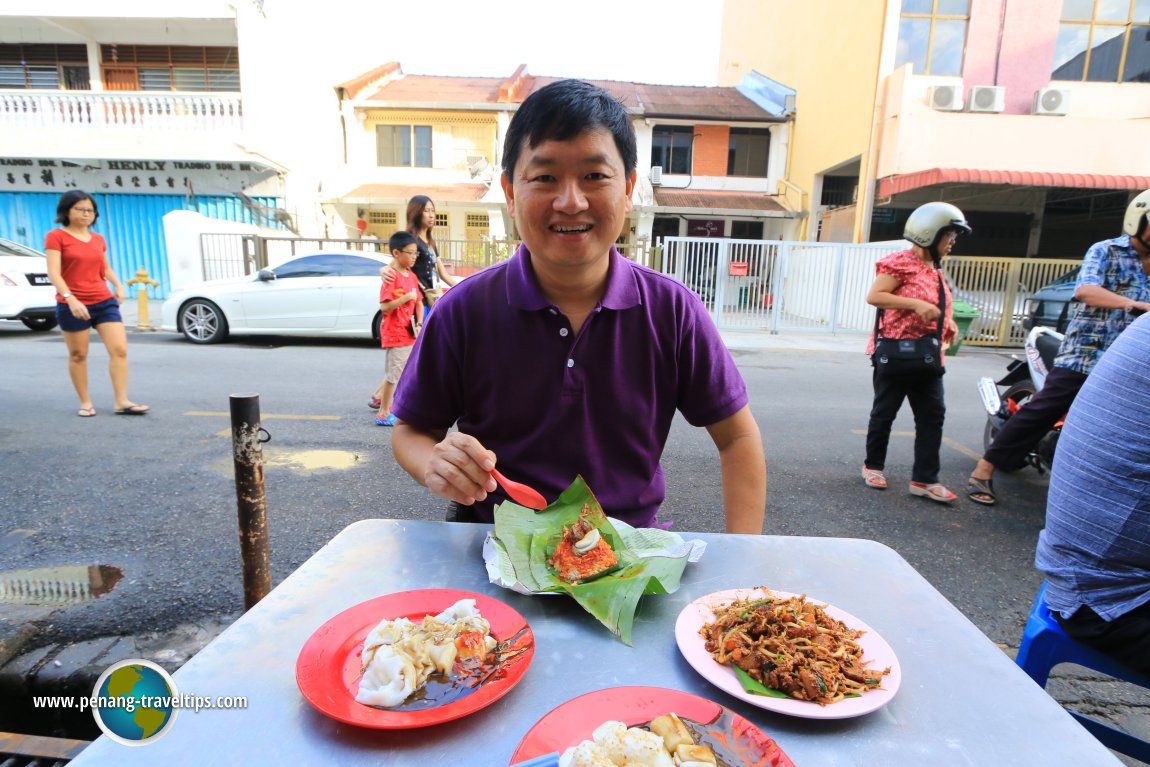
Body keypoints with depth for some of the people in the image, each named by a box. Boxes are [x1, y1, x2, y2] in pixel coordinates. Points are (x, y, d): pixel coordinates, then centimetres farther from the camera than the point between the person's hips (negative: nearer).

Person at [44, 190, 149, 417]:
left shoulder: (98, 239, 12)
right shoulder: (56, 236, -3)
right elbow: (54, 273, -12)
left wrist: (119, 285, 6)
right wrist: (70, 299, -26)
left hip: (104, 302, 4)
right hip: (72, 306, -4)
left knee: (120, 350, -7)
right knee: (78, 355, 5)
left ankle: (122, 402, -5)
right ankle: (85, 402, 16)